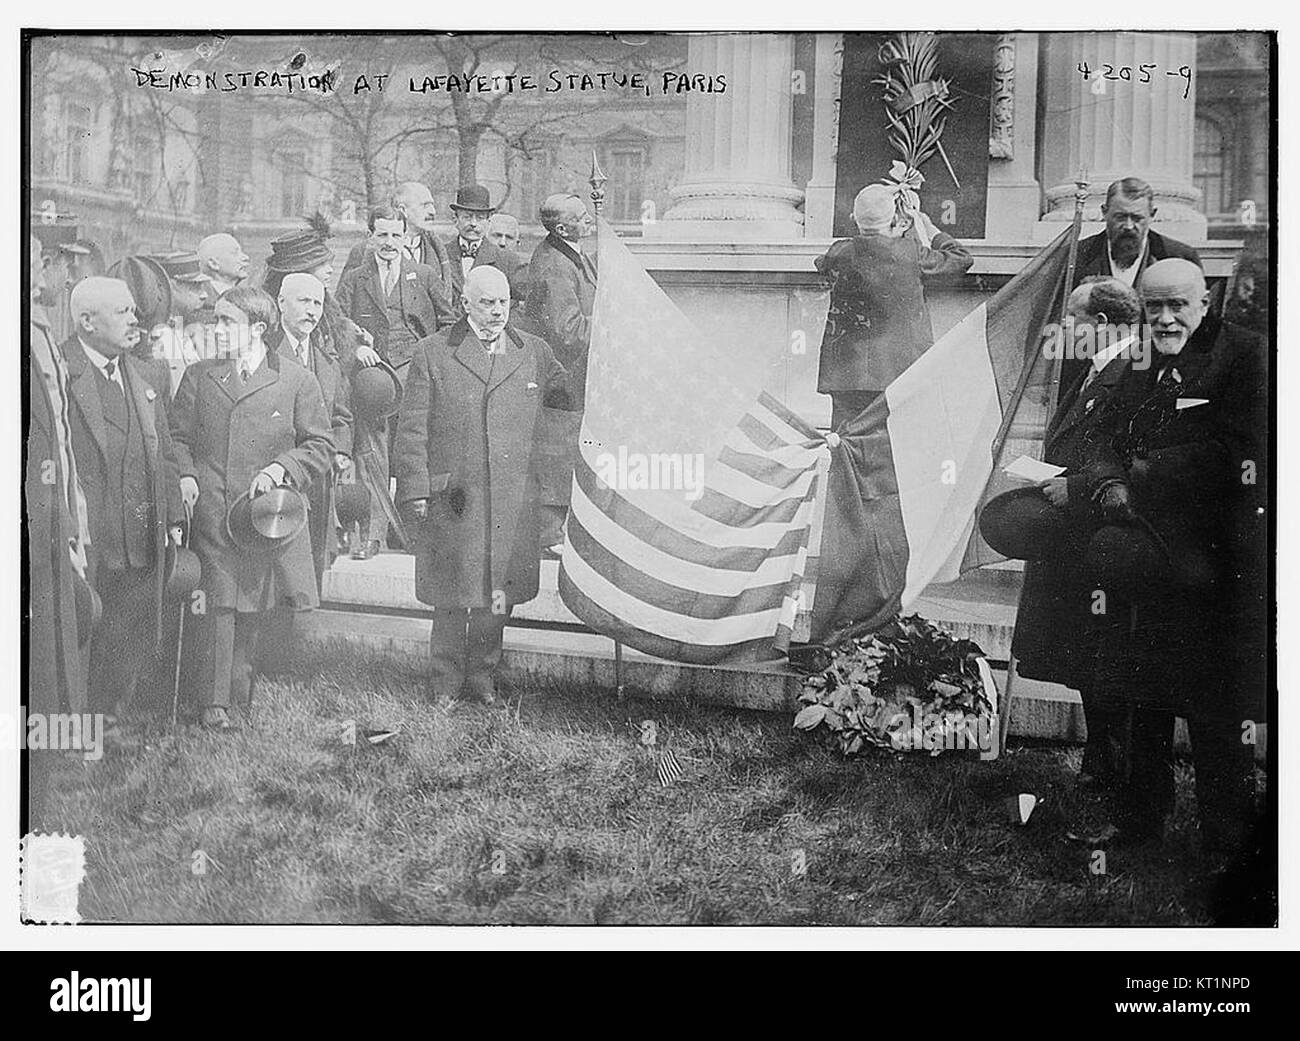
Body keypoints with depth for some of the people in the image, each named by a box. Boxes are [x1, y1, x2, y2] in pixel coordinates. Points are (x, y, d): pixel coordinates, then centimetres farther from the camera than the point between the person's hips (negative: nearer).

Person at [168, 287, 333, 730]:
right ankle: (214, 701, 2)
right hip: (211, 514, 1)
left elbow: (320, 446, 4)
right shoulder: (198, 377, 10)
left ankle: (241, 688, 23)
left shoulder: (296, 381, 2)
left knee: (253, 609, 7)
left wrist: (282, 468, -11)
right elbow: (178, 436, 14)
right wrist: (186, 475, -4)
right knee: (216, 606, -6)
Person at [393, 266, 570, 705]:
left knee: (499, 596, 7)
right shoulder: (433, 353, 2)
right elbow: (412, 429, 0)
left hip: (513, 501, 3)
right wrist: (416, 490, -6)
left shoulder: (534, 353, 10)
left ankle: (481, 678, 23)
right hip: (451, 499, -2)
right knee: (452, 597, 2)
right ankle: (445, 684, 17)